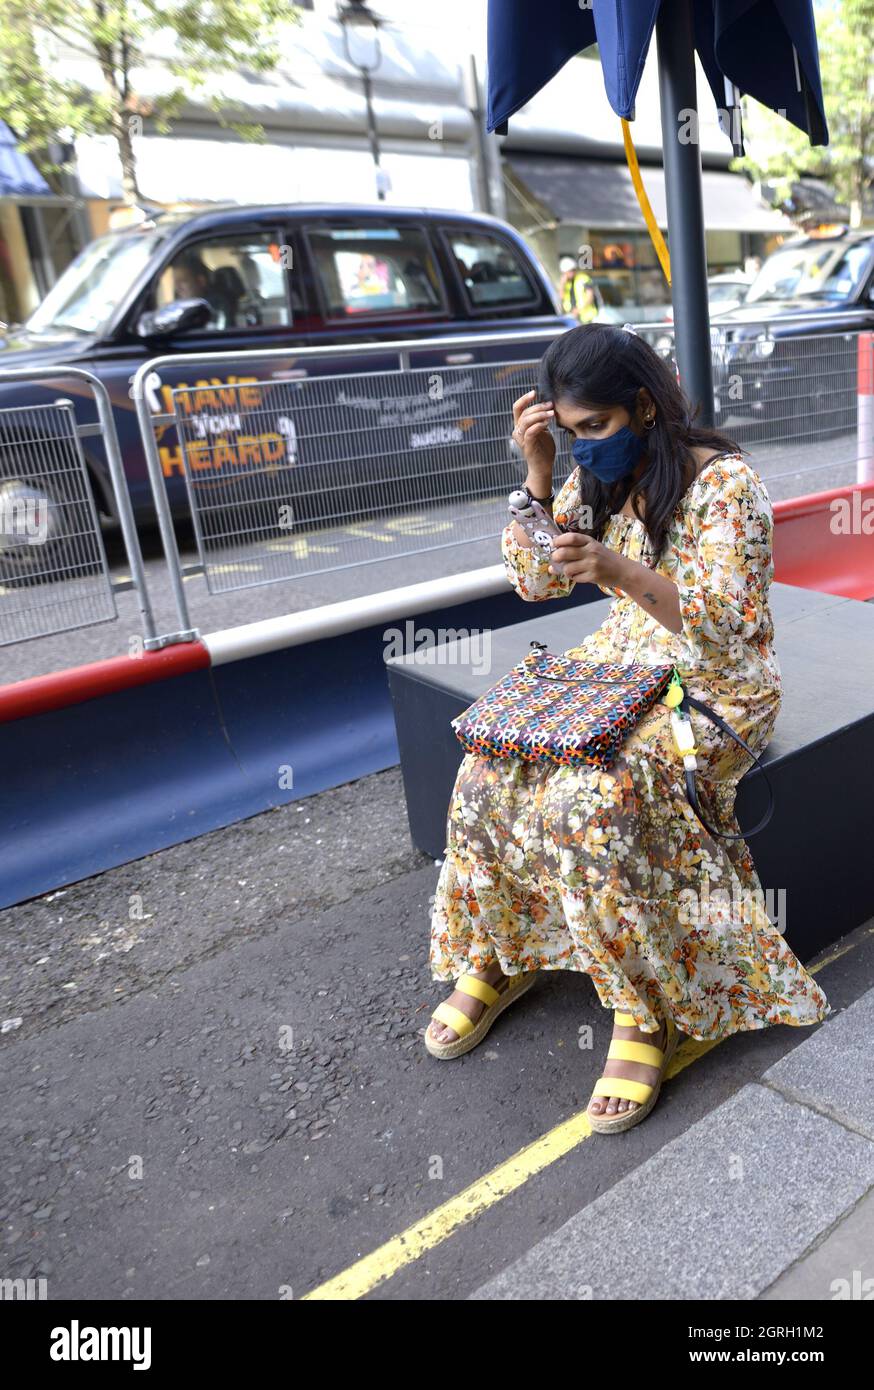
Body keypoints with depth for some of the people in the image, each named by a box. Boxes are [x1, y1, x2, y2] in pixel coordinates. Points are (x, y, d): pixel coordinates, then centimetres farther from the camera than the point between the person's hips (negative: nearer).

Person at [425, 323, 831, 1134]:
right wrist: (537, 473, -9)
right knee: (490, 771, -18)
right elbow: (534, 582, 4)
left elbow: (728, 628, -22)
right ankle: (497, 954, 3)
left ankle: (646, 1006, -13)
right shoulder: (599, 475, 4)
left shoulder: (724, 483, -16)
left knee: (587, 802, -33)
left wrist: (620, 572, -36)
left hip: (714, 687, -6)